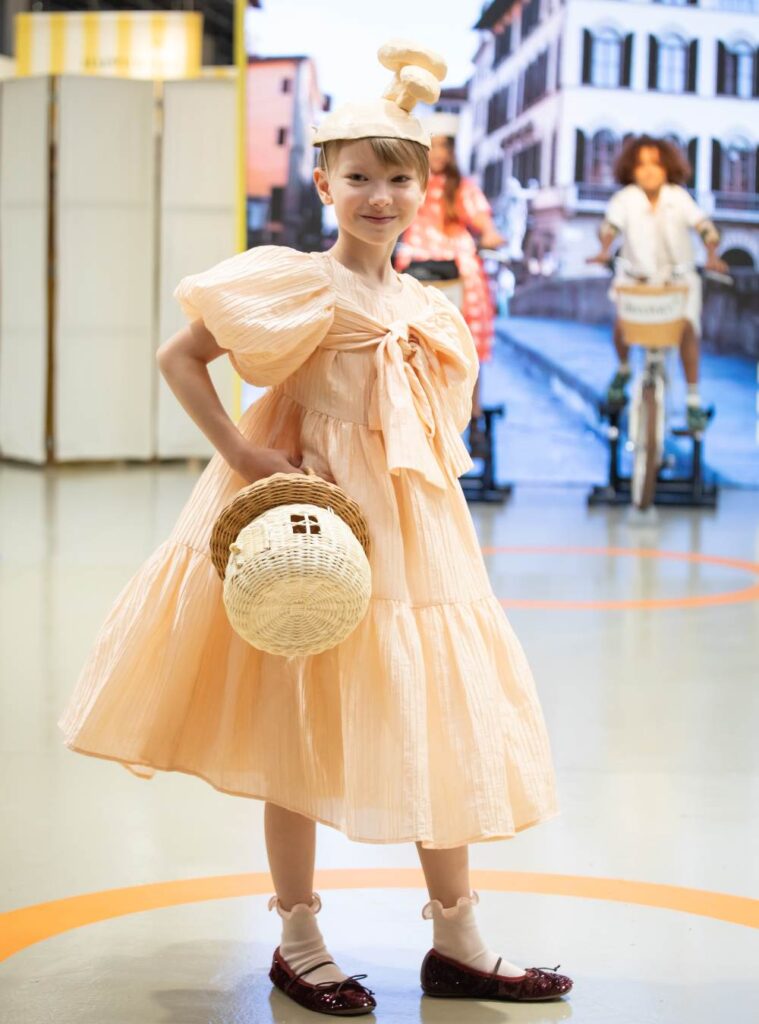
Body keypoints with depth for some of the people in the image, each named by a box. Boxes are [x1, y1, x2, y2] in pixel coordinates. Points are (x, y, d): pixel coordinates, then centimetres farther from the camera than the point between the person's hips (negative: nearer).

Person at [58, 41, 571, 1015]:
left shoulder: (426, 309, 8)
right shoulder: (298, 286, -10)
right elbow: (177, 356, -11)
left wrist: (433, 514, 10)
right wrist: (241, 454, -16)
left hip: (412, 531, 7)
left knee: (442, 723, 9)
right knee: (303, 731, 4)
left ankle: (456, 941, 22)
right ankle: (298, 942, 19)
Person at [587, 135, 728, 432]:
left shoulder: (678, 197, -12)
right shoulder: (626, 198, -12)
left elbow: (703, 225, -17)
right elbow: (611, 224, -20)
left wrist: (712, 256, -32)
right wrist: (604, 251, -39)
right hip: (636, 276, 1)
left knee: (686, 326, -20)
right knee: (622, 323, -17)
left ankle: (694, 400, -9)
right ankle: (623, 370, 19)